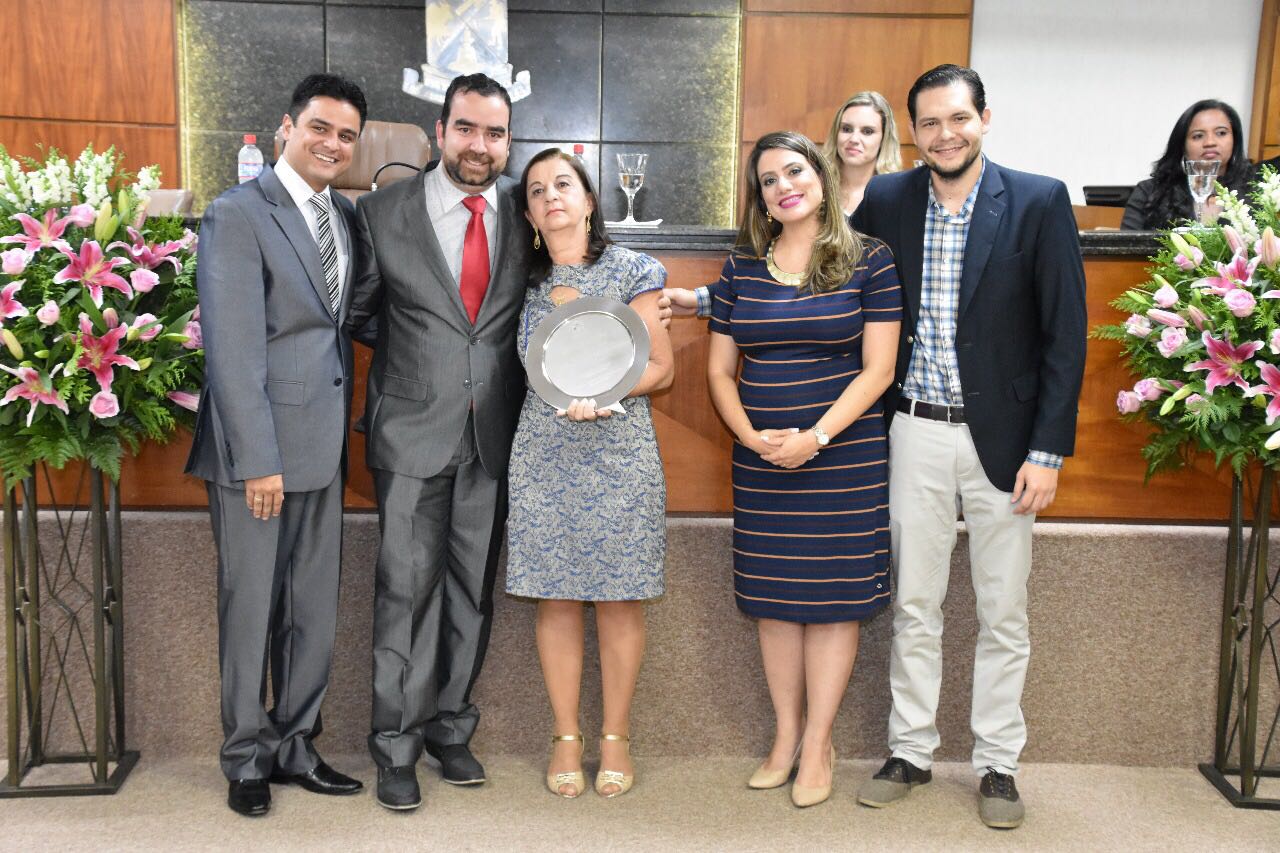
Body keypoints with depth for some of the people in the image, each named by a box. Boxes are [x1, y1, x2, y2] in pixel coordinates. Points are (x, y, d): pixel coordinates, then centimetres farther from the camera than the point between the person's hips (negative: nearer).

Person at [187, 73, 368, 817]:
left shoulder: (348, 218, 12)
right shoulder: (238, 214, -9)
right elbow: (233, 348, -15)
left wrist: (346, 432, 3)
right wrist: (258, 459, -17)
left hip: (324, 446, 6)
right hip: (258, 447, -6)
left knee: (315, 608, 12)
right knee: (252, 607, 6)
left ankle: (296, 745, 27)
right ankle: (248, 756, 22)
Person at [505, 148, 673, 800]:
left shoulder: (630, 271, 1)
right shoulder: (525, 282, 9)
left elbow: (661, 368, 0)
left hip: (618, 452, -2)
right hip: (543, 457, 2)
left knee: (620, 599, 2)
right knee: (555, 599, 4)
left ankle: (615, 738, 17)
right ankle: (566, 738, 18)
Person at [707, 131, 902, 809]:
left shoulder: (868, 260, -1)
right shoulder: (741, 267, 8)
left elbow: (877, 369, -5)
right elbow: (720, 370, 9)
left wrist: (815, 436, -16)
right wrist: (752, 436, -8)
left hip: (844, 456, -3)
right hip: (761, 462, 3)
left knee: (832, 599, 2)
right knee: (772, 599, 8)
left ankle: (818, 745, 15)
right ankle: (785, 736, 22)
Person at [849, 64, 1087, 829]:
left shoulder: (1041, 202, -6)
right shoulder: (886, 201, 2)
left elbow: (1066, 334, -7)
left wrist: (1047, 451, -10)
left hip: (1002, 437, -2)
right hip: (916, 432, 2)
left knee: (1004, 612, 9)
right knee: (914, 604, 11)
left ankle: (999, 763, 25)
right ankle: (911, 751, 26)